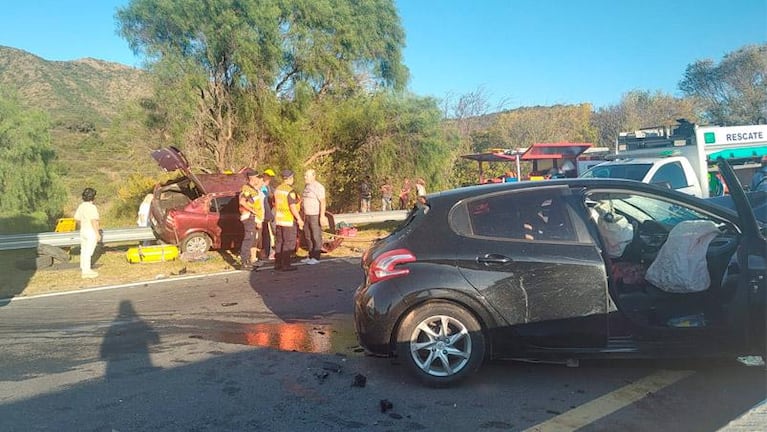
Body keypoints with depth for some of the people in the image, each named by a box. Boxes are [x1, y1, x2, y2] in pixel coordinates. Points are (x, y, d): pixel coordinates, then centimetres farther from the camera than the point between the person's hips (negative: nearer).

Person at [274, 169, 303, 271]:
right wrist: (299, 219, -15)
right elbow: (293, 207, -21)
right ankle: (285, 265, -2)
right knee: (289, 243, -3)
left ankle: (278, 263, 18)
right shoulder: (290, 191, -17)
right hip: (288, 221, -8)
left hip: (279, 220, 9)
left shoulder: (277, 189, 9)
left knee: (279, 241, 14)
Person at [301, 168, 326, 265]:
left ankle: (316, 257, 4)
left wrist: (322, 216, -23)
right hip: (307, 216, 9)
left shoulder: (318, 187, -15)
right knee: (308, 237, 13)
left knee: (316, 237, -2)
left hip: (315, 216, -9)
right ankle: (311, 256, 22)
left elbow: (323, 202, -19)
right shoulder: (307, 187, 13)